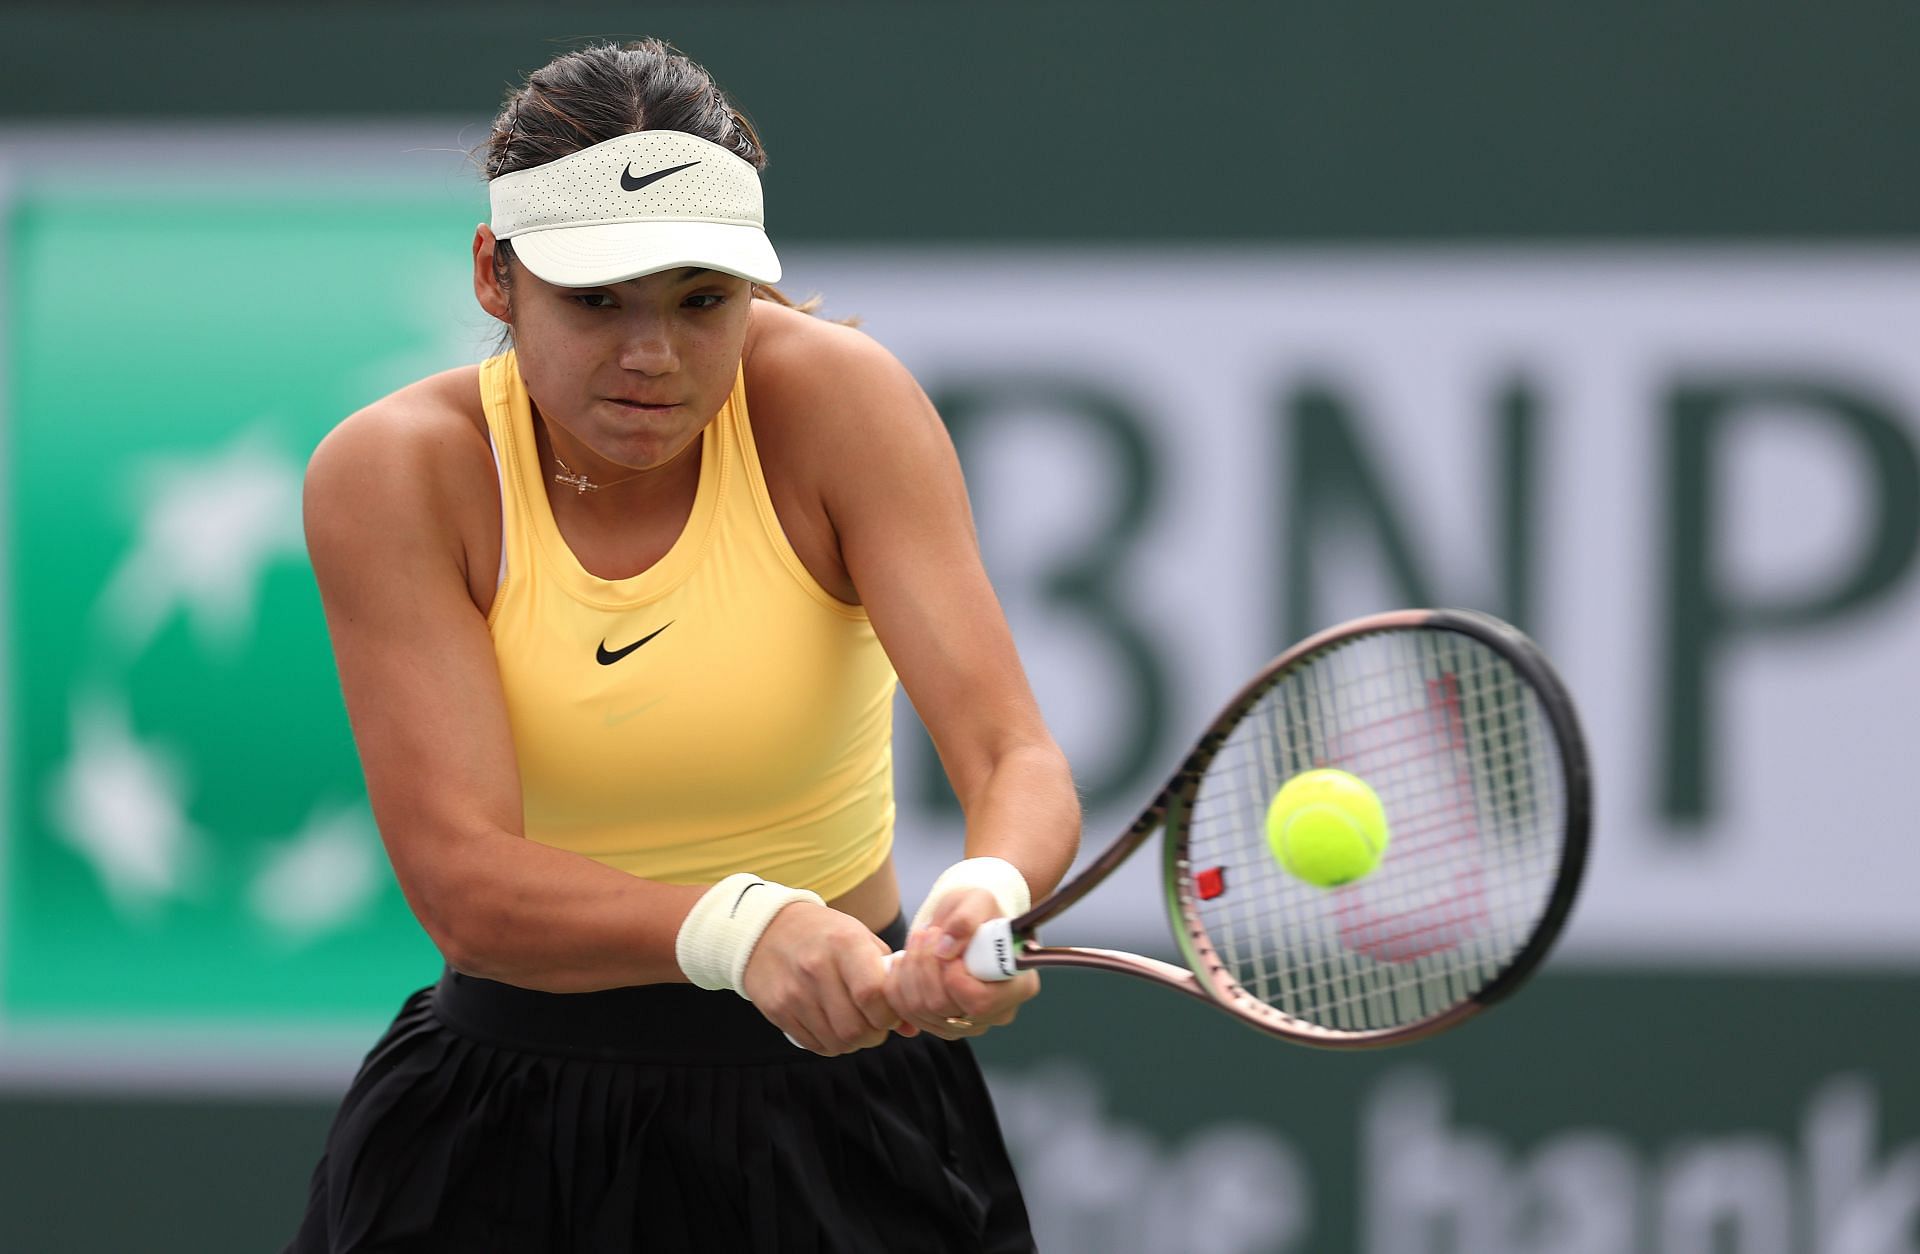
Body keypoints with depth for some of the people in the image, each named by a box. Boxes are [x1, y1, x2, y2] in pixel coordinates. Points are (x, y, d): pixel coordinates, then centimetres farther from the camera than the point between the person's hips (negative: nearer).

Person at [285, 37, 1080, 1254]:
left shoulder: (834, 401, -13)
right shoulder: (392, 472, -14)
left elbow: (1016, 756, -23)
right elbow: (462, 880, -24)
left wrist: (987, 895, -48)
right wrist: (736, 929, -43)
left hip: (837, 1116, 0)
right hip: (505, 1131, 0)